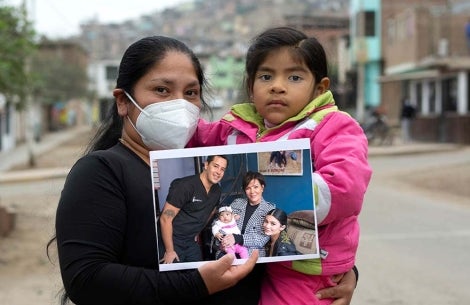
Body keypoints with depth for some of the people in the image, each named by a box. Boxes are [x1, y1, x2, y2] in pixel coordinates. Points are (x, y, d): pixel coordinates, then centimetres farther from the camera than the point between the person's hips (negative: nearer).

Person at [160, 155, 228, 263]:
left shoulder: (217, 190, 1)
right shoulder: (185, 186, -22)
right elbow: (165, 219, -22)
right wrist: (169, 251, -19)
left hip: (192, 242, 7)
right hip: (172, 241, -7)